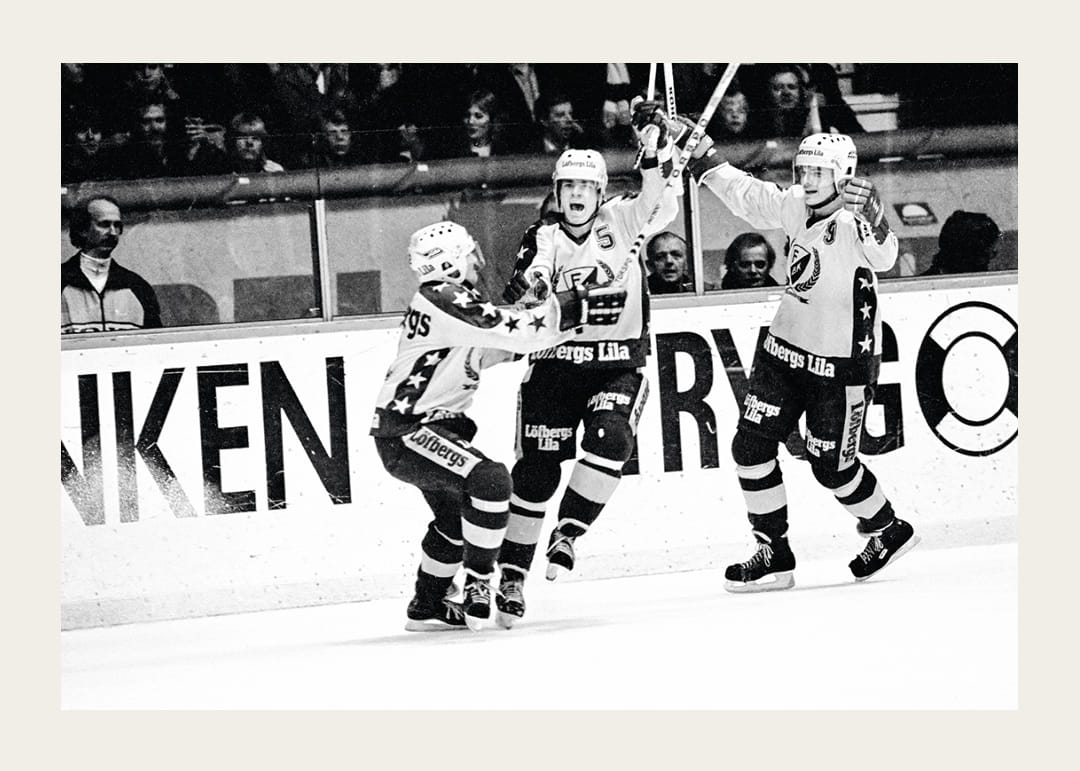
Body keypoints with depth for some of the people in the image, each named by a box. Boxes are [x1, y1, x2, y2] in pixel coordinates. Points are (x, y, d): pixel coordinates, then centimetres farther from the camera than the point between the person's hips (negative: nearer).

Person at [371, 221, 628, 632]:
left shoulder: (452, 301, 15)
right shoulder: (443, 302, -19)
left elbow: (500, 345, 16)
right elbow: (517, 331, -25)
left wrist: (572, 310, 8)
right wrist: (577, 307, -20)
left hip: (429, 425, 12)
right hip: (405, 432, -12)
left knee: (457, 515, 23)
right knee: (489, 479, -27)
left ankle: (426, 607, 36)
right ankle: (476, 589, -20)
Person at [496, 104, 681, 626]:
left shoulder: (621, 221, 5)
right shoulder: (543, 238, 3)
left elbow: (659, 206, -15)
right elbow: (514, 307, -9)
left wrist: (656, 155, -27)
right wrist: (525, 287, -32)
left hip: (618, 364, 0)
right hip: (555, 362, 0)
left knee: (610, 440, -25)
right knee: (537, 466, -4)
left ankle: (568, 533, -7)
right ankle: (512, 572, 7)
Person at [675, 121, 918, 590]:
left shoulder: (856, 222, -21)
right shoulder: (794, 205, -2)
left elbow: (883, 258, -41)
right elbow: (745, 196, 14)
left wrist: (872, 220, -59)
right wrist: (702, 154, 14)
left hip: (842, 363, -7)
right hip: (785, 348, 7)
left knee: (831, 467, 3)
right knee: (751, 446, 1)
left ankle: (889, 533, 29)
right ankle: (774, 555, 11)